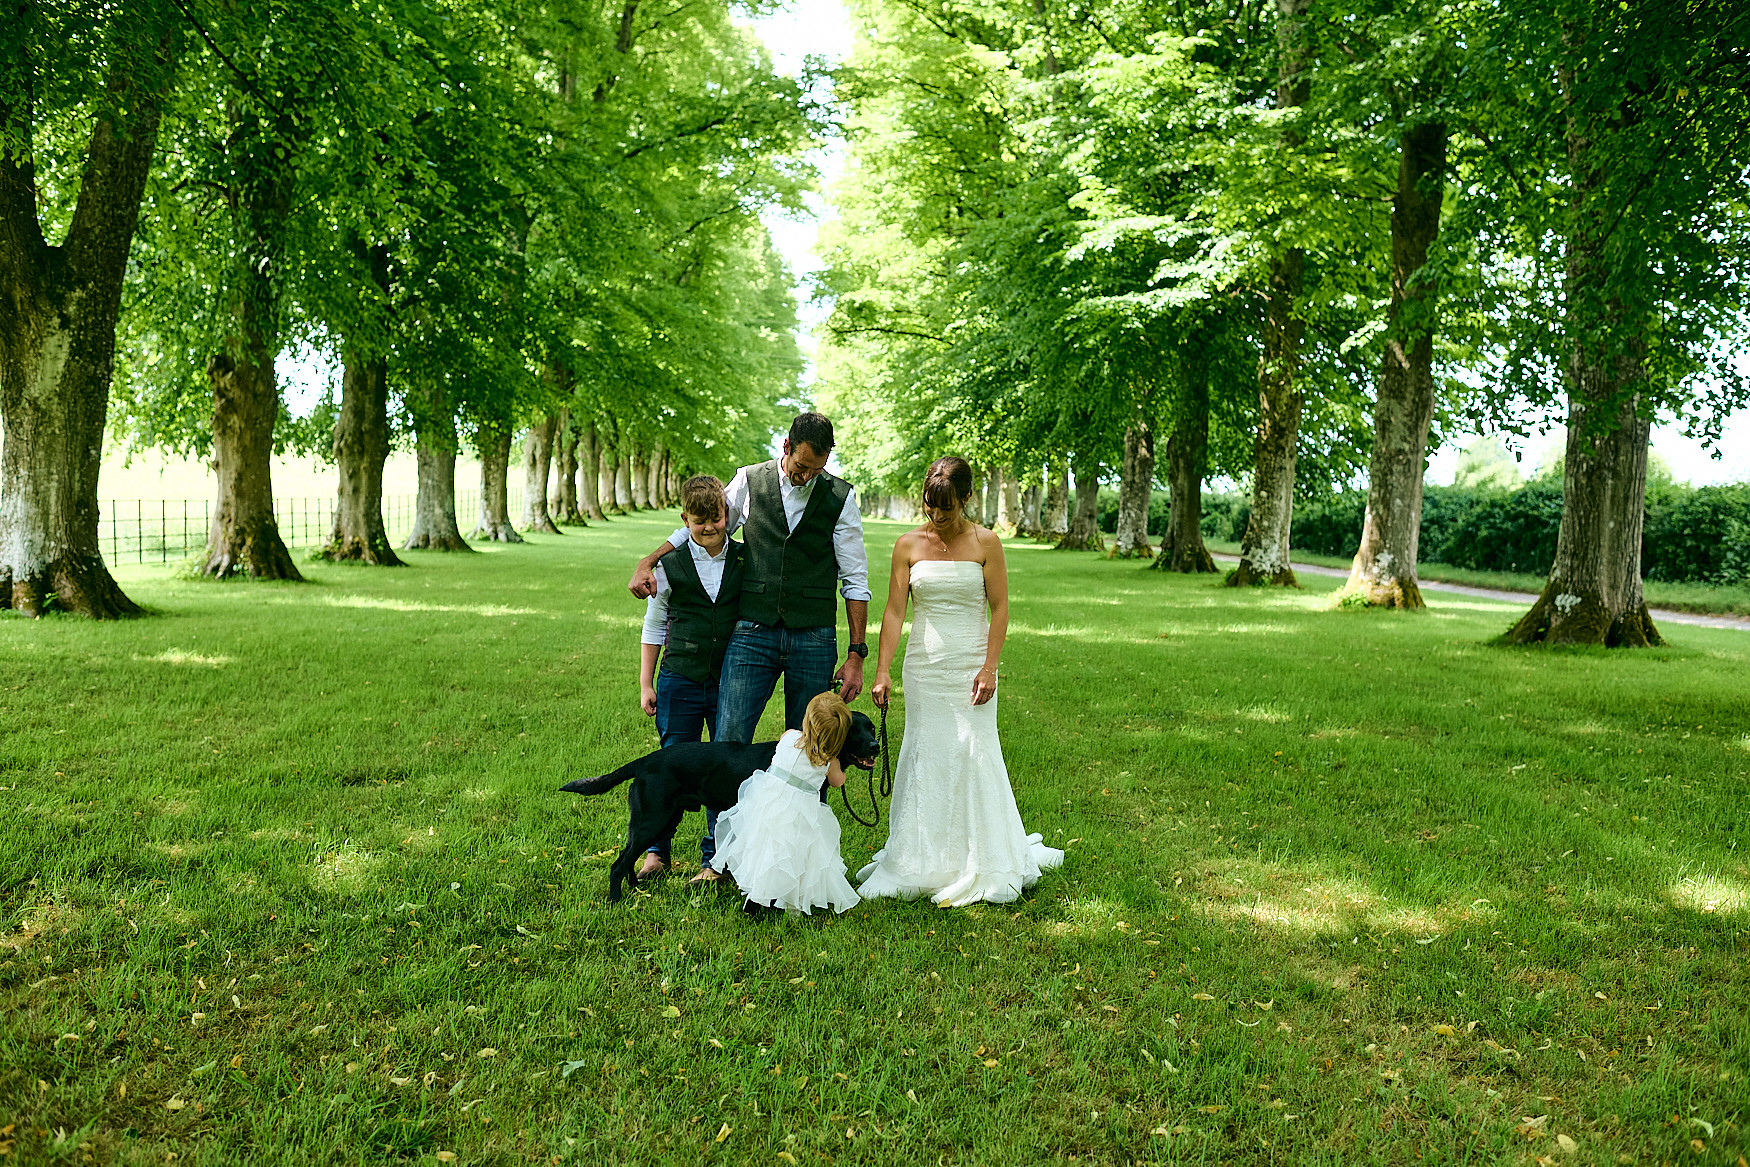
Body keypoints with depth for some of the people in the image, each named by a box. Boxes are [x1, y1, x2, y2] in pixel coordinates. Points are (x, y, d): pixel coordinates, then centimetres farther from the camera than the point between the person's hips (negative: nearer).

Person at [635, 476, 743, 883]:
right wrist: (645, 684, 6)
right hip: (680, 680, -1)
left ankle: (714, 858, 19)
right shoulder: (671, 566, 1)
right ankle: (657, 850, 24)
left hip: (731, 681, 1)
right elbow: (653, 628, 8)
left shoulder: (747, 561, 2)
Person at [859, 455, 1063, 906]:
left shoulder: (985, 543, -2)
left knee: (973, 757, -3)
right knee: (924, 758, 5)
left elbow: (1000, 609, -1)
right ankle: (923, 864, 17)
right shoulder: (908, 545, 2)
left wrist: (989, 669, -10)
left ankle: (981, 868, 11)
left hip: (970, 665, -2)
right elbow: (894, 611, 1)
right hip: (923, 667, 2)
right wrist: (882, 671, -7)